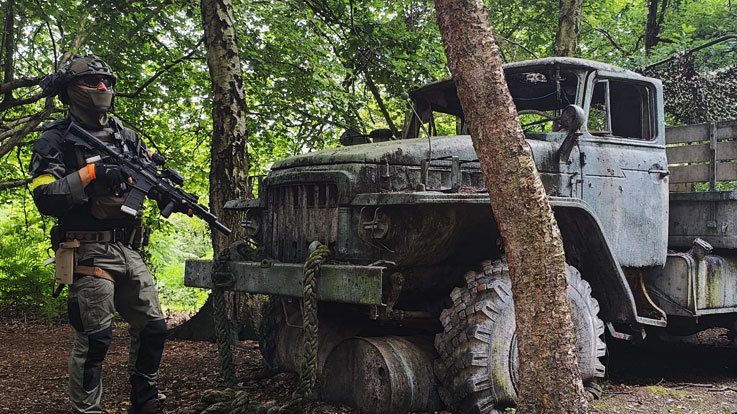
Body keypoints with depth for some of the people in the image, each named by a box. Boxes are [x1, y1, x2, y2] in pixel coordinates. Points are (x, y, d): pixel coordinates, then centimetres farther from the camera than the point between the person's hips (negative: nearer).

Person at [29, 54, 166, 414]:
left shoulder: (124, 135, 14)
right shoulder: (55, 140, -4)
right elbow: (45, 197, -15)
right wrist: (91, 173, -22)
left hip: (129, 250, 7)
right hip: (90, 255, -6)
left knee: (152, 329, 11)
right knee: (93, 340, -6)